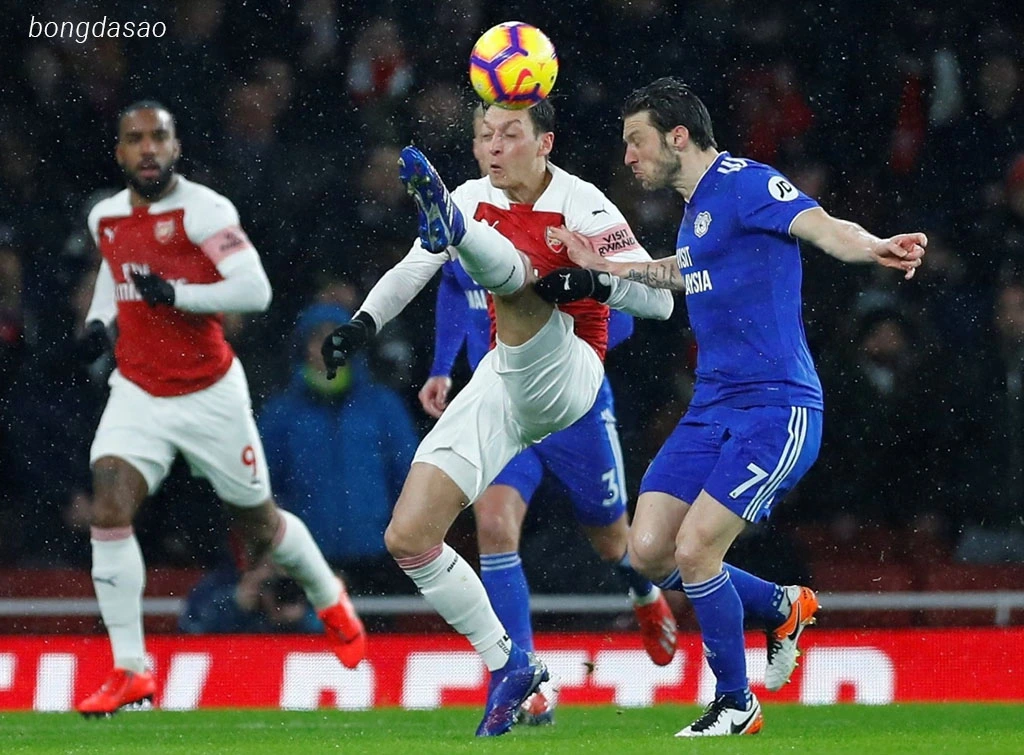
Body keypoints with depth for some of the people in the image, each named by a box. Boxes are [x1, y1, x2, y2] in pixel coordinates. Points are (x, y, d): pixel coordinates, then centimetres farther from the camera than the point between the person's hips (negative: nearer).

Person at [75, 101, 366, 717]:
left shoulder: (204, 210, -16)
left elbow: (255, 291, -22)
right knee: (109, 510, -18)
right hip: (138, 395, 4)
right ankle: (131, 673, -15)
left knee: (259, 526, 11)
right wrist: (99, 320, 11)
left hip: (211, 397, -4)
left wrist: (175, 294, -27)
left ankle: (329, 597, 45)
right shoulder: (105, 218, 4)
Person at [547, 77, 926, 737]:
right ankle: (783, 608, 23)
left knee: (694, 551, -15)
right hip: (713, 410, 9)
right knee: (650, 552, 1)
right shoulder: (697, 207, 17)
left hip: (776, 409, -9)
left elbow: (822, 227, -29)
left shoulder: (744, 182, -11)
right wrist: (605, 265, 41)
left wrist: (873, 248, -48)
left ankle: (736, 704, 5)